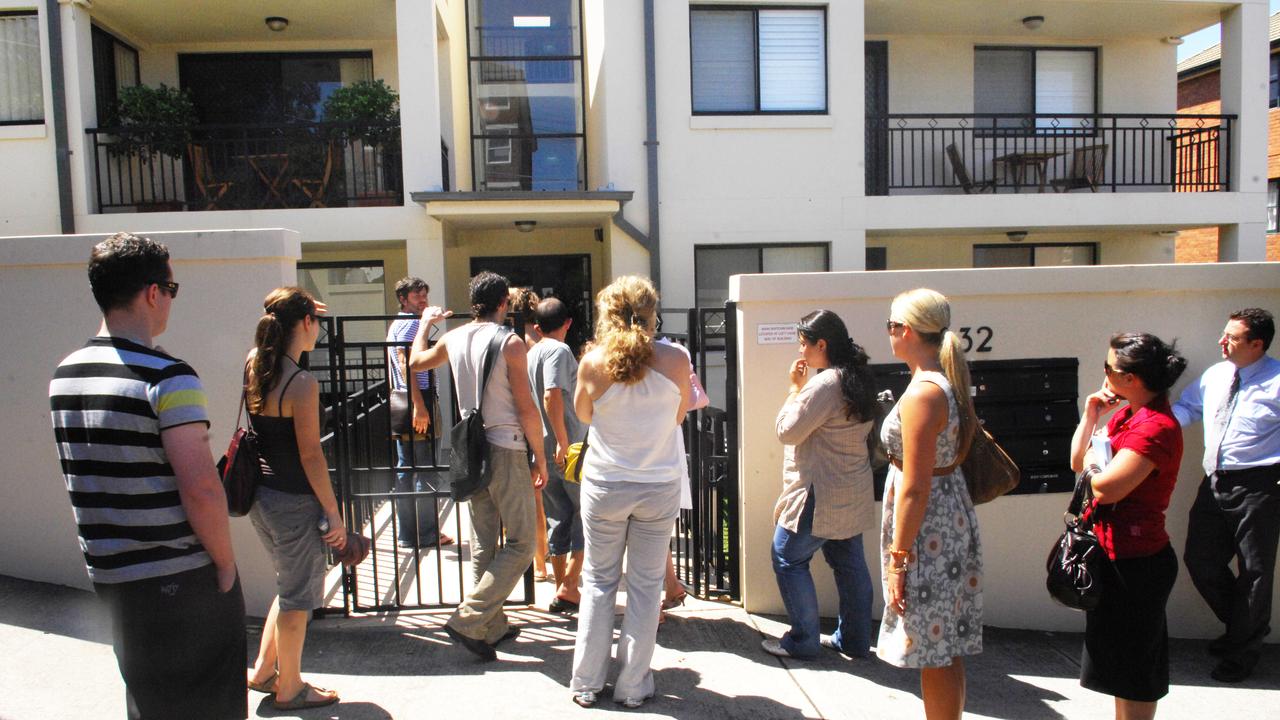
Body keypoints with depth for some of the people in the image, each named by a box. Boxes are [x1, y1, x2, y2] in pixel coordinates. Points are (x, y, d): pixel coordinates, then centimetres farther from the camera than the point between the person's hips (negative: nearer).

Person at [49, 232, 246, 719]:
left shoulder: (64, 375, 6)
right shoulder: (167, 376, -19)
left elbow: (92, 475, 15)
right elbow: (201, 487, -25)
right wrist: (226, 563, -13)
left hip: (106, 571, 8)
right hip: (180, 578, -7)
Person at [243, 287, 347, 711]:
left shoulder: (253, 364, 0)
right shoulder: (302, 384, -21)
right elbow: (311, 457, -19)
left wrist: (292, 311, 27)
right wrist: (334, 513, -12)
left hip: (260, 496, 8)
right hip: (293, 502, -8)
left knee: (291, 585, 26)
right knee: (298, 597, 10)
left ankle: (263, 671, 36)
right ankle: (289, 690, 25)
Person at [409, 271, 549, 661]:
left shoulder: (454, 338, 5)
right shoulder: (509, 343, -13)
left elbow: (415, 362, 26)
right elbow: (526, 409, -13)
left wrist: (425, 323, 40)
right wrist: (540, 458, -4)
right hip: (507, 448, -7)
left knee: (483, 543, 14)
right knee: (520, 544, 1)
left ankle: (493, 626, 23)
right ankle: (468, 620, -4)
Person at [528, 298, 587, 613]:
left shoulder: (532, 353, 15)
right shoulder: (559, 351, -10)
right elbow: (552, 395, -23)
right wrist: (564, 442, -22)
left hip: (543, 452, 8)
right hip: (568, 450, -8)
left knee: (559, 518, 13)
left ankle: (562, 590, 18)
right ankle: (569, 585, -2)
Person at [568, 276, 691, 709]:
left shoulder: (593, 362, -12)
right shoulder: (675, 361, -10)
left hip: (604, 485, 0)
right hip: (660, 487, 0)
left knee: (598, 581, 15)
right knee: (645, 585, 11)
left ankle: (587, 683, 23)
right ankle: (633, 687, 20)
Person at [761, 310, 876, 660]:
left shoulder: (824, 384, -21)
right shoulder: (859, 380, 9)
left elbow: (788, 431, -17)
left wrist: (795, 386, -8)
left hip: (820, 496, -9)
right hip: (852, 494, 9)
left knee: (788, 559, 4)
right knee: (849, 563, 15)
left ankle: (803, 641, 11)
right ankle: (854, 640, 25)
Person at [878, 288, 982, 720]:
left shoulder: (922, 394, -21)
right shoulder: (949, 383, 8)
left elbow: (915, 488, -21)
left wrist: (899, 558, -17)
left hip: (927, 528, -10)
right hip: (952, 519, 10)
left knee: (934, 655, 3)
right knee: (946, 649, 19)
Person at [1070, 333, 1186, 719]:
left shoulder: (1156, 427, -22)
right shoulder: (1127, 415, 8)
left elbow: (1105, 487, -28)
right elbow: (1078, 462, 14)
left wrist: (1093, 463, -8)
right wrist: (1090, 415, 5)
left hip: (1135, 563, -10)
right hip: (1119, 555, 10)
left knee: (1132, 672, 4)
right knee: (1125, 660, 22)